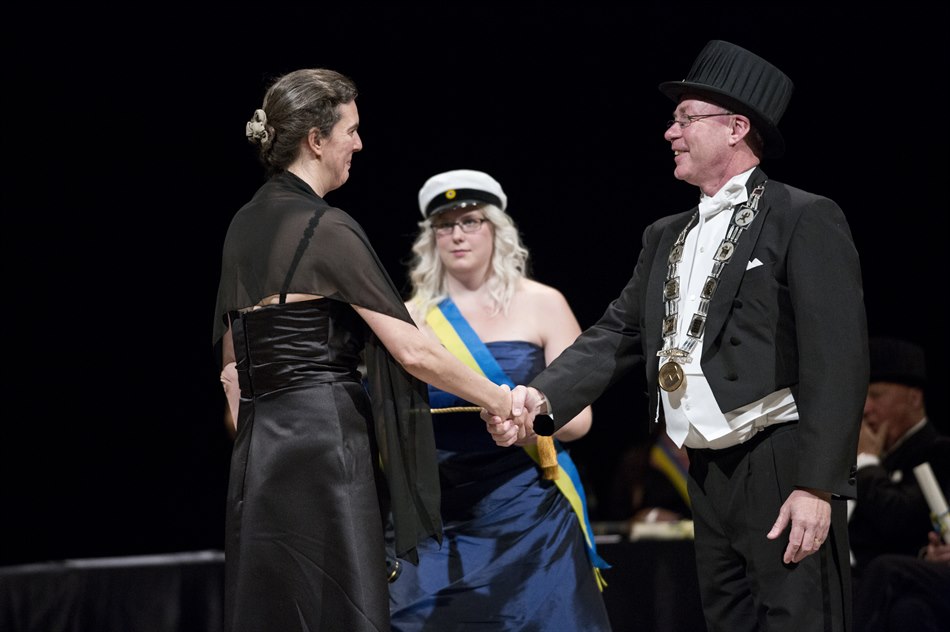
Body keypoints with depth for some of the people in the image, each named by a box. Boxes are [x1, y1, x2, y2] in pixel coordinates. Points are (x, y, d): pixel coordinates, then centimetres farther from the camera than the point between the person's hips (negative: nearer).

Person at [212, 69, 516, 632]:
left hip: (260, 443, 9)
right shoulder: (327, 230, -12)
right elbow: (411, 350, -14)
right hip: (325, 438, -9)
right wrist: (497, 398, -2)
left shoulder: (246, 226, 13)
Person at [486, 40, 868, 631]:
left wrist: (817, 486, -20)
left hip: (782, 468, -7)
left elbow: (837, 358, -13)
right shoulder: (667, 237, 17)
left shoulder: (805, 221, -7)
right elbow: (618, 334, 12)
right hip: (708, 470, 7)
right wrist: (542, 397, -6)